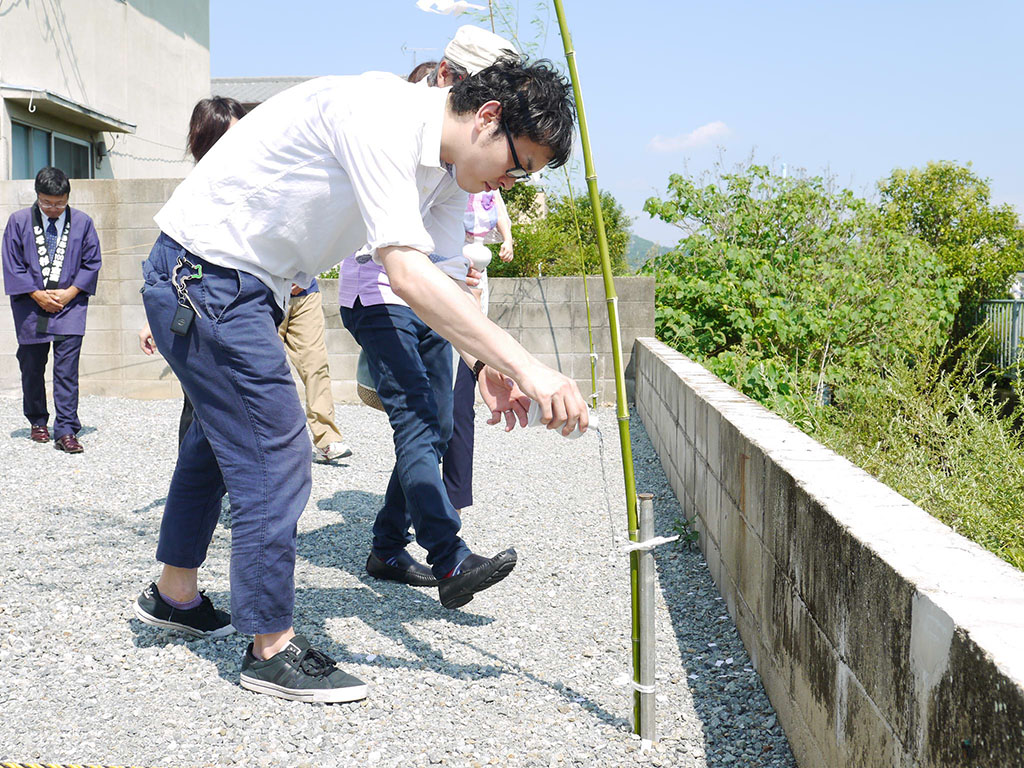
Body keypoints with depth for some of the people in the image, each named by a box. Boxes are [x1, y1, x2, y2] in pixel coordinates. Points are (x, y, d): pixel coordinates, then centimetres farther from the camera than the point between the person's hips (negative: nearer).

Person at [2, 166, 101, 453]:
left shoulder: (82, 222, 1)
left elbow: (92, 263, 5)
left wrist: (70, 293, -7)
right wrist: (37, 295, -8)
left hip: (70, 305, -1)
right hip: (31, 305, 1)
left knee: (67, 370, -8)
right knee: (32, 369, 10)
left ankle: (66, 432, -7)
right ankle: (38, 422, 28)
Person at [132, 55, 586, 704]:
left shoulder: (448, 172, 0)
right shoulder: (383, 116, -29)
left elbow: (436, 276, -2)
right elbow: (409, 276, -37)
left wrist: (485, 362, -21)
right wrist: (527, 366, -39)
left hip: (250, 288, 10)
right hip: (203, 273, -10)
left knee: (223, 437, 22)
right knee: (276, 453, -9)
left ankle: (175, 596, 43)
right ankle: (273, 650, 6)